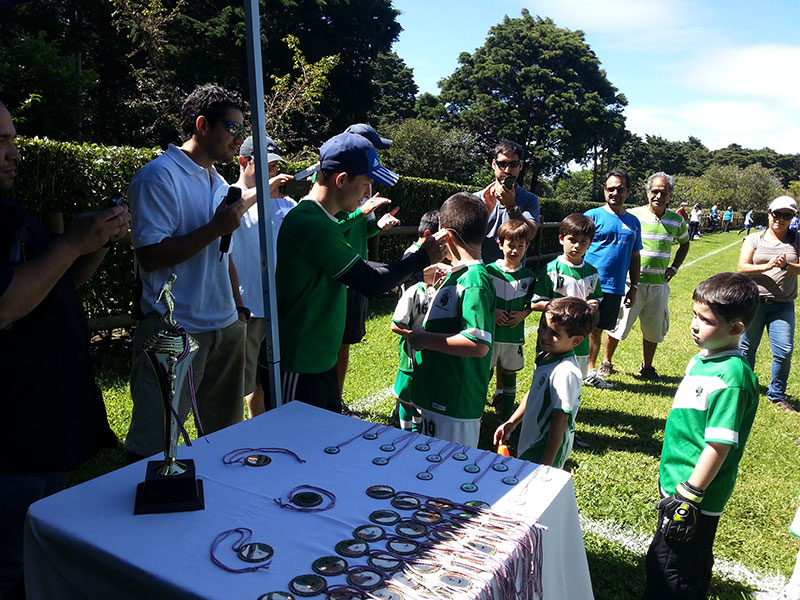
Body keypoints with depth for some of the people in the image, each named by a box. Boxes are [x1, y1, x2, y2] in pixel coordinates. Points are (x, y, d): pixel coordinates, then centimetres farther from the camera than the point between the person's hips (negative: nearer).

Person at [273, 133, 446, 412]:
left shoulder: (318, 219, 11)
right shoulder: (313, 225, -23)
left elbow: (358, 269, 16)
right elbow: (371, 282, -23)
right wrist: (423, 257, -10)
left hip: (319, 361, 10)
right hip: (296, 369, -10)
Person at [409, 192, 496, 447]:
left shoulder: (473, 281, -21)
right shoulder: (459, 275, 9)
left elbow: (478, 345, -29)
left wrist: (425, 339, -20)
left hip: (456, 404, -10)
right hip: (440, 395, 10)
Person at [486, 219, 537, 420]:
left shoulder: (528, 276, 2)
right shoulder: (489, 271, -5)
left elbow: (532, 303, 11)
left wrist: (522, 314, -9)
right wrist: (492, 312, -15)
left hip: (514, 334, 2)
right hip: (489, 333, -2)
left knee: (509, 375, 13)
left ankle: (507, 419, 28)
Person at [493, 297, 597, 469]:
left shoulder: (565, 372, -25)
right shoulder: (545, 358, 3)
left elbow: (560, 420, -24)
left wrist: (546, 463, -21)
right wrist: (511, 423, 17)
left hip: (547, 450, -9)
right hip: (530, 445, 9)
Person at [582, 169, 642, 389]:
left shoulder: (633, 222, 14)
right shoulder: (593, 216, -2)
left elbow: (634, 256, 20)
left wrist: (634, 287, 17)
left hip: (614, 288, 5)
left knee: (597, 330, 13)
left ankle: (590, 371, 24)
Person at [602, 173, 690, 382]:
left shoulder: (677, 221, 6)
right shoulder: (632, 215, -5)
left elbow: (684, 244, 24)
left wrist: (674, 267, 10)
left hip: (659, 284, 4)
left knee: (654, 329, 11)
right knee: (618, 324, 1)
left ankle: (646, 367, 29)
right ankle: (606, 361, 20)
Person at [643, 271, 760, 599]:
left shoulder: (731, 378, -25)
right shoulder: (702, 358, 4)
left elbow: (719, 446, -25)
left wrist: (688, 497, -21)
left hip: (696, 495, -9)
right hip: (679, 485, 9)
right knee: (695, 564, 25)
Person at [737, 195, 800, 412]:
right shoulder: (754, 239, 3)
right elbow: (742, 268, -6)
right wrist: (766, 266, -21)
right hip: (753, 301, -1)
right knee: (747, 347, 8)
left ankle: (777, 395, 14)